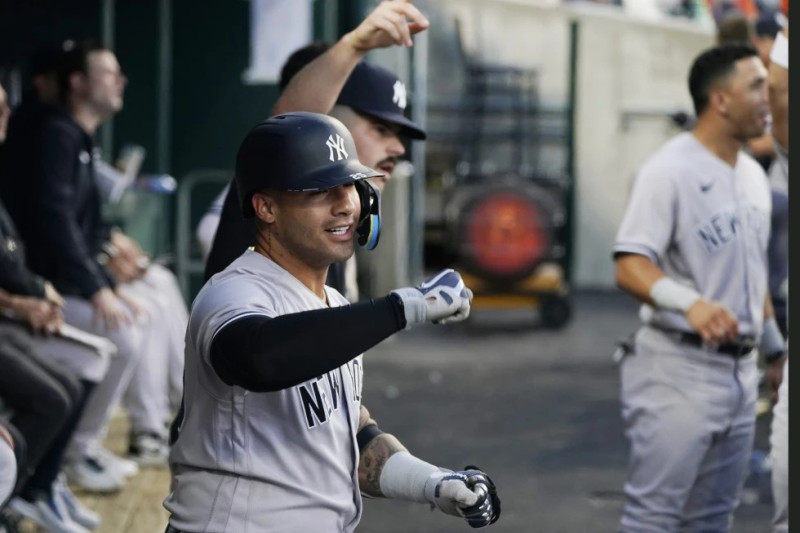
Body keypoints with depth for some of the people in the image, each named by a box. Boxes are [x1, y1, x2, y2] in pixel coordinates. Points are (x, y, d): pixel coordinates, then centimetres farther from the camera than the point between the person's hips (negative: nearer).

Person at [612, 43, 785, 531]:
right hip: (680, 368, -8)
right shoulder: (669, 171, -13)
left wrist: (774, 345, 25)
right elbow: (630, 267, -21)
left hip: (740, 371, 8)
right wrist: (690, 302, -38)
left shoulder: (754, 175, 13)